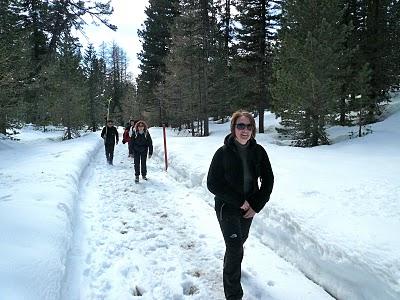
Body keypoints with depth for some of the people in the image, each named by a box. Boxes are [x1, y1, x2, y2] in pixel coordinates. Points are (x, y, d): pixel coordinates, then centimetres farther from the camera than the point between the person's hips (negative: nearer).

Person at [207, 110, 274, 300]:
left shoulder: (258, 152, -9)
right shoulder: (223, 153, -18)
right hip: (227, 208, -4)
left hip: (249, 208, 4)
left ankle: (230, 268, 53)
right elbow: (212, 184, -17)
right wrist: (239, 201, -18)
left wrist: (256, 206, -9)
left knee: (240, 241, 23)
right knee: (235, 247, -7)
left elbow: (268, 180, -1)